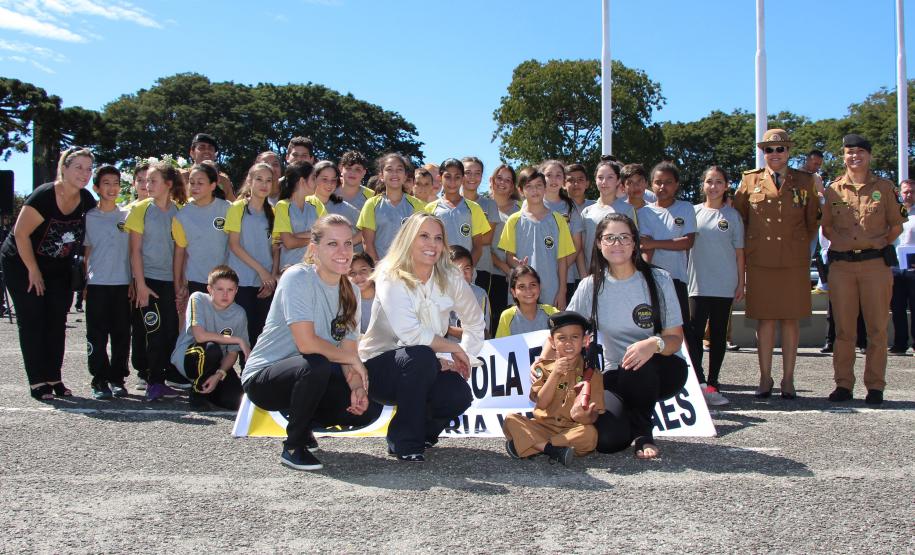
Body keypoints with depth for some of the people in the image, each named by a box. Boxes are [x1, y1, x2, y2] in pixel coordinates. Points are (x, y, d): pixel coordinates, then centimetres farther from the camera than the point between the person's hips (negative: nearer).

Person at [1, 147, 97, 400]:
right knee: (32, 321, -4)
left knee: (57, 322, 5)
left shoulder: (87, 200, -6)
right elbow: (20, 233, -21)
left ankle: (54, 378, 11)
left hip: (58, 268, 6)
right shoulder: (43, 196, -24)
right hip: (21, 263, -6)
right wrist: (34, 271, -15)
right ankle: (38, 382, -1)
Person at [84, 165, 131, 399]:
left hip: (123, 283, 1)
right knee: (97, 334, -1)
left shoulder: (128, 216, 8)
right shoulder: (89, 217, 7)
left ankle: (117, 379, 13)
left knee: (121, 334, 4)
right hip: (97, 283, -1)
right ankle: (100, 380, 7)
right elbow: (86, 252, 10)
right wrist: (83, 282, 4)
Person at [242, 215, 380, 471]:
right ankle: (293, 447, -14)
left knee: (368, 407, -12)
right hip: (263, 377, -7)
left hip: (308, 378, 7)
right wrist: (353, 360, -15)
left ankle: (300, 420, 16)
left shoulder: (349, 291, 3)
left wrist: (357, 386, -21)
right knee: (317, 365, -37)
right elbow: (307, 343, -29)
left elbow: (348, 350, -2)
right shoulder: (297, 277, -19)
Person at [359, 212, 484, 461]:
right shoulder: (390, 278, -17)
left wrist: (462, 361, -3)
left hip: (421, 370, 5)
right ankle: (405, 441, -17)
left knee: (459, 394, -23)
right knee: (421, 356, -35)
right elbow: (410, 333, -30)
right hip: (378, 366, -4)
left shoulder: (450, 278, -2)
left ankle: (423, 430, 12)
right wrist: (454, 348, -19)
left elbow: (475, 323, 10)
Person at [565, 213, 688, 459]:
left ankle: (643, 432, -10)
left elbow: (675, 338, -8)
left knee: (640, 364, -38)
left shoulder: (659, 280, -6)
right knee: (608, 439, -28)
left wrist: (655, 344, -32)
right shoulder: (591, 286, -2)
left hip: (659, 373, 0)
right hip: (616, 376, 1)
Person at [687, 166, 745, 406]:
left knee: (718, 333, 6)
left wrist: (741, 283, 3)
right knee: (693, 331, -13)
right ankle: (700, 381, -18)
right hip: (698, 284, 0)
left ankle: (712, 382, 13)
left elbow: (739, 252, 7)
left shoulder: (732, 215, 6)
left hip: (724, 285, 0)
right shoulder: (693, 212, 8)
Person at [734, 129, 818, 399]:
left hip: (795, 262, 1)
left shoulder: (805, 181, 8)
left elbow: (812, 220, 15)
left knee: (791, 319, 3)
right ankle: (765, 378, 10)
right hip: (760, 261, 0)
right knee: (765, 319, 1)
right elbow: (738, 217, 15)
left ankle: (788, 379, 12)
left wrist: (799, 245, 11)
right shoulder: (750, 180, 7)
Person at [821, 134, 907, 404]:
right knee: (843, 328, 3)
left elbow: (896, 225, 10)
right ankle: (843, 384, 11)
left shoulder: (884, 187, 6)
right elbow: (826, 227, 14)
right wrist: (843, 242, 1)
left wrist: (878, 244, -1)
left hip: (876, 264, -1)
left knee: (877, 328, 1)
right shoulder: (833, 189, 9)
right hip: (841, 265, 1)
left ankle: (875, 386, 9)